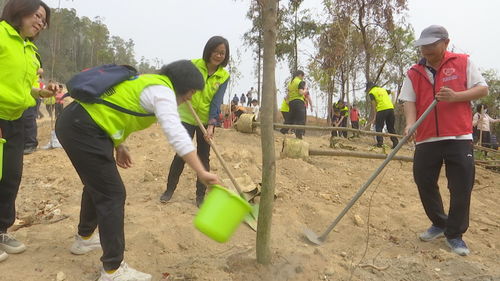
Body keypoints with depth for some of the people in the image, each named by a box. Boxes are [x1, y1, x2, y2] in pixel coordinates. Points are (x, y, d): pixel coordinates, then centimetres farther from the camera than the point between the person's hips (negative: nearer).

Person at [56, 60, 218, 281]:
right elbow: (176, 134, -27)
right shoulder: (162, 91, -12)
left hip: (73, 121, 11)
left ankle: (85, 238, 45)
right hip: (83, 130, -11)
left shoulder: (147, 82, 18)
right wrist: (201, 173, -31)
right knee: (112, 194, -7)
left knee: (97, 184, 25)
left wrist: (118, 146, 17)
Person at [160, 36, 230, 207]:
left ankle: (200, 195, 19)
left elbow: (216, 102, -13)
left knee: (204, 158, 6)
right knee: (181, 154, -2)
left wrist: (211, 125, -24)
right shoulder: (193, 65, -11)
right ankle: (170, 189, 18)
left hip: (207, 121, 2)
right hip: (187, 117, -1)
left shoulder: (224, 76, -7)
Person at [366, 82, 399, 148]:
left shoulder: (371, 92, 4)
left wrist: (374, 117, -7)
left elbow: (373, 105, -5)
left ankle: (380, 142, -6)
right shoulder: (383, 89, 22)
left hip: (382, 110, -6)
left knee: (378, 127, 4)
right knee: (391, 128, 13)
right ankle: (395, 143, 9)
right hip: (391, 108, 6)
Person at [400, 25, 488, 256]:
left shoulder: (463, 63, 5)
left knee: (461, 188, -1)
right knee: (425, 183, 6)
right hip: (426, 139, 2)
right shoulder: (414, 73, 8)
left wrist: (456, 96, -14)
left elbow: (482, 89, 5)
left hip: (459, 138, -2)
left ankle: (454, 235, 15)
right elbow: (409, 101, 2)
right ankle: (439, 224, 29)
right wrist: (410, 124, -16)